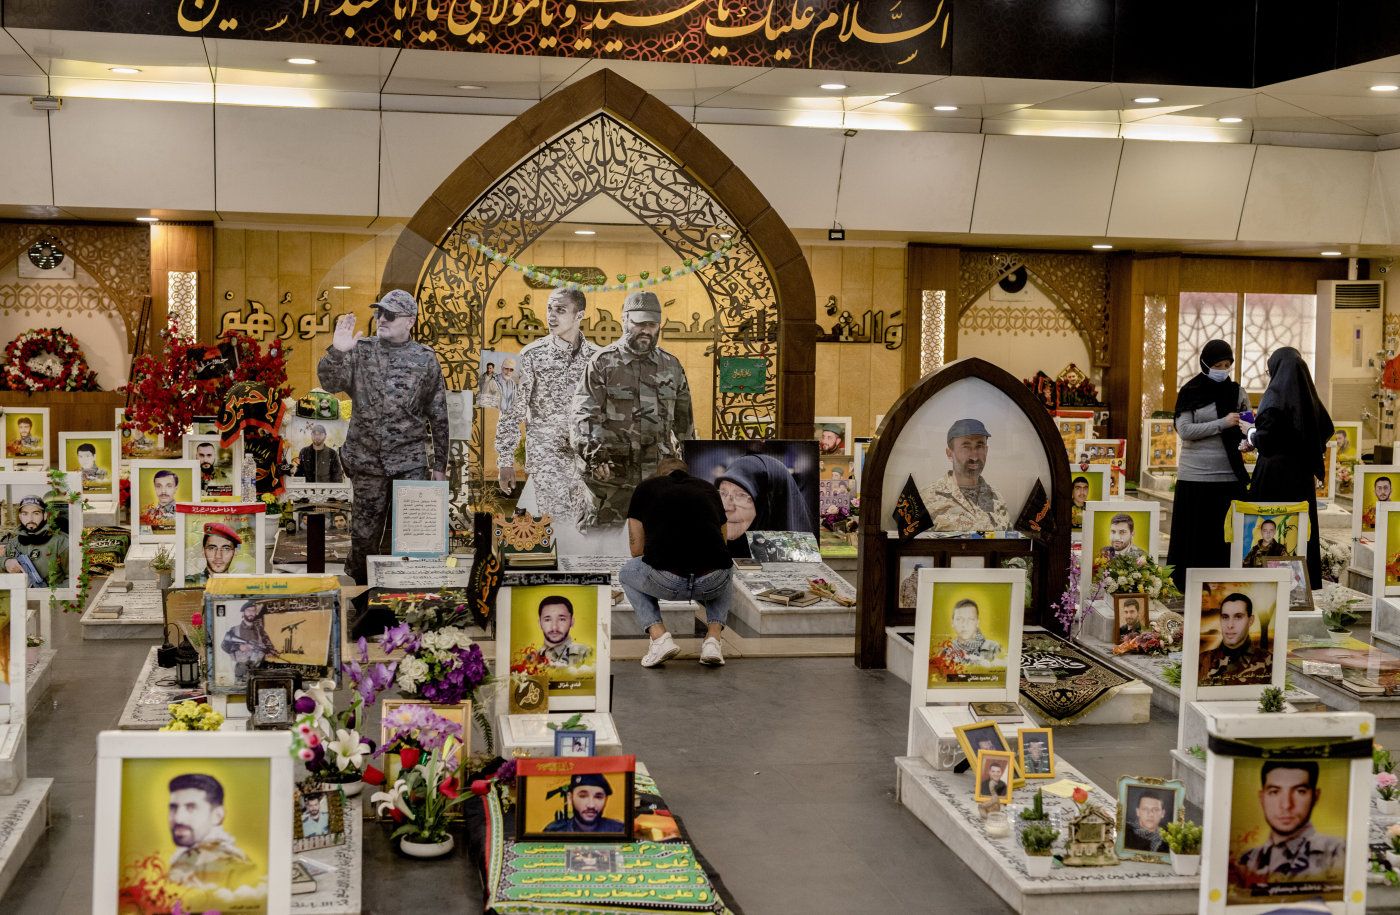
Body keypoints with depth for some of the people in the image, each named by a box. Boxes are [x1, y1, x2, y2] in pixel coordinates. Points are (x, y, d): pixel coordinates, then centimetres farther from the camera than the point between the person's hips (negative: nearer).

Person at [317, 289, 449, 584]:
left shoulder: (425, 359, 3)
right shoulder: (360, 351, 4)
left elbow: (439, 416, 7)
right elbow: (330, 383, -8)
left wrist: (440, 464, 7)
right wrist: (337, 352, -26)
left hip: (410, 463, -1)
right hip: (366, 460, 1)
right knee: (365, 532, 8)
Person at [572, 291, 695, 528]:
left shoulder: (672, 366, 13)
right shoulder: (602, 363, -1)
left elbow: (684, 419, 22)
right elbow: (584, 415, -10)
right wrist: (595, 453, -25)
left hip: (658, 475, 4)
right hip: (610, 473, -4)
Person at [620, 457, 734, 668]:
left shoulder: (647, 487, 21)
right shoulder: (708, 488, 27)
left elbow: (637, 549, 23)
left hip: (665, 581, -2)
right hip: (712, 583, 2)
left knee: (626, 573, 35)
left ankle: (660, 637, 11)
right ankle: (713, 638, 16)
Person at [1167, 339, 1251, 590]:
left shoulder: (1237, 392, 11)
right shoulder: (1190, 393, 2)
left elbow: (1248, 428, 14)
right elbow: (1184, 430, -8)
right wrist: (1223, 423, -16)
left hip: (1230, 476, 3)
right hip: (1196, 477, -3)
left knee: (1226, 537, 1)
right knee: (1196, 536, -1)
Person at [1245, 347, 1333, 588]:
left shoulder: (1275, 396, -13)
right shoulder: (1307, 396, 6)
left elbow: (1266, 435, -20)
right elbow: (1326, 429, 13)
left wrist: (1251, 436, 0)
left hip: (1275, 471, -7)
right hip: (1302, 473, 7)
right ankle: (1305, 579, 15)